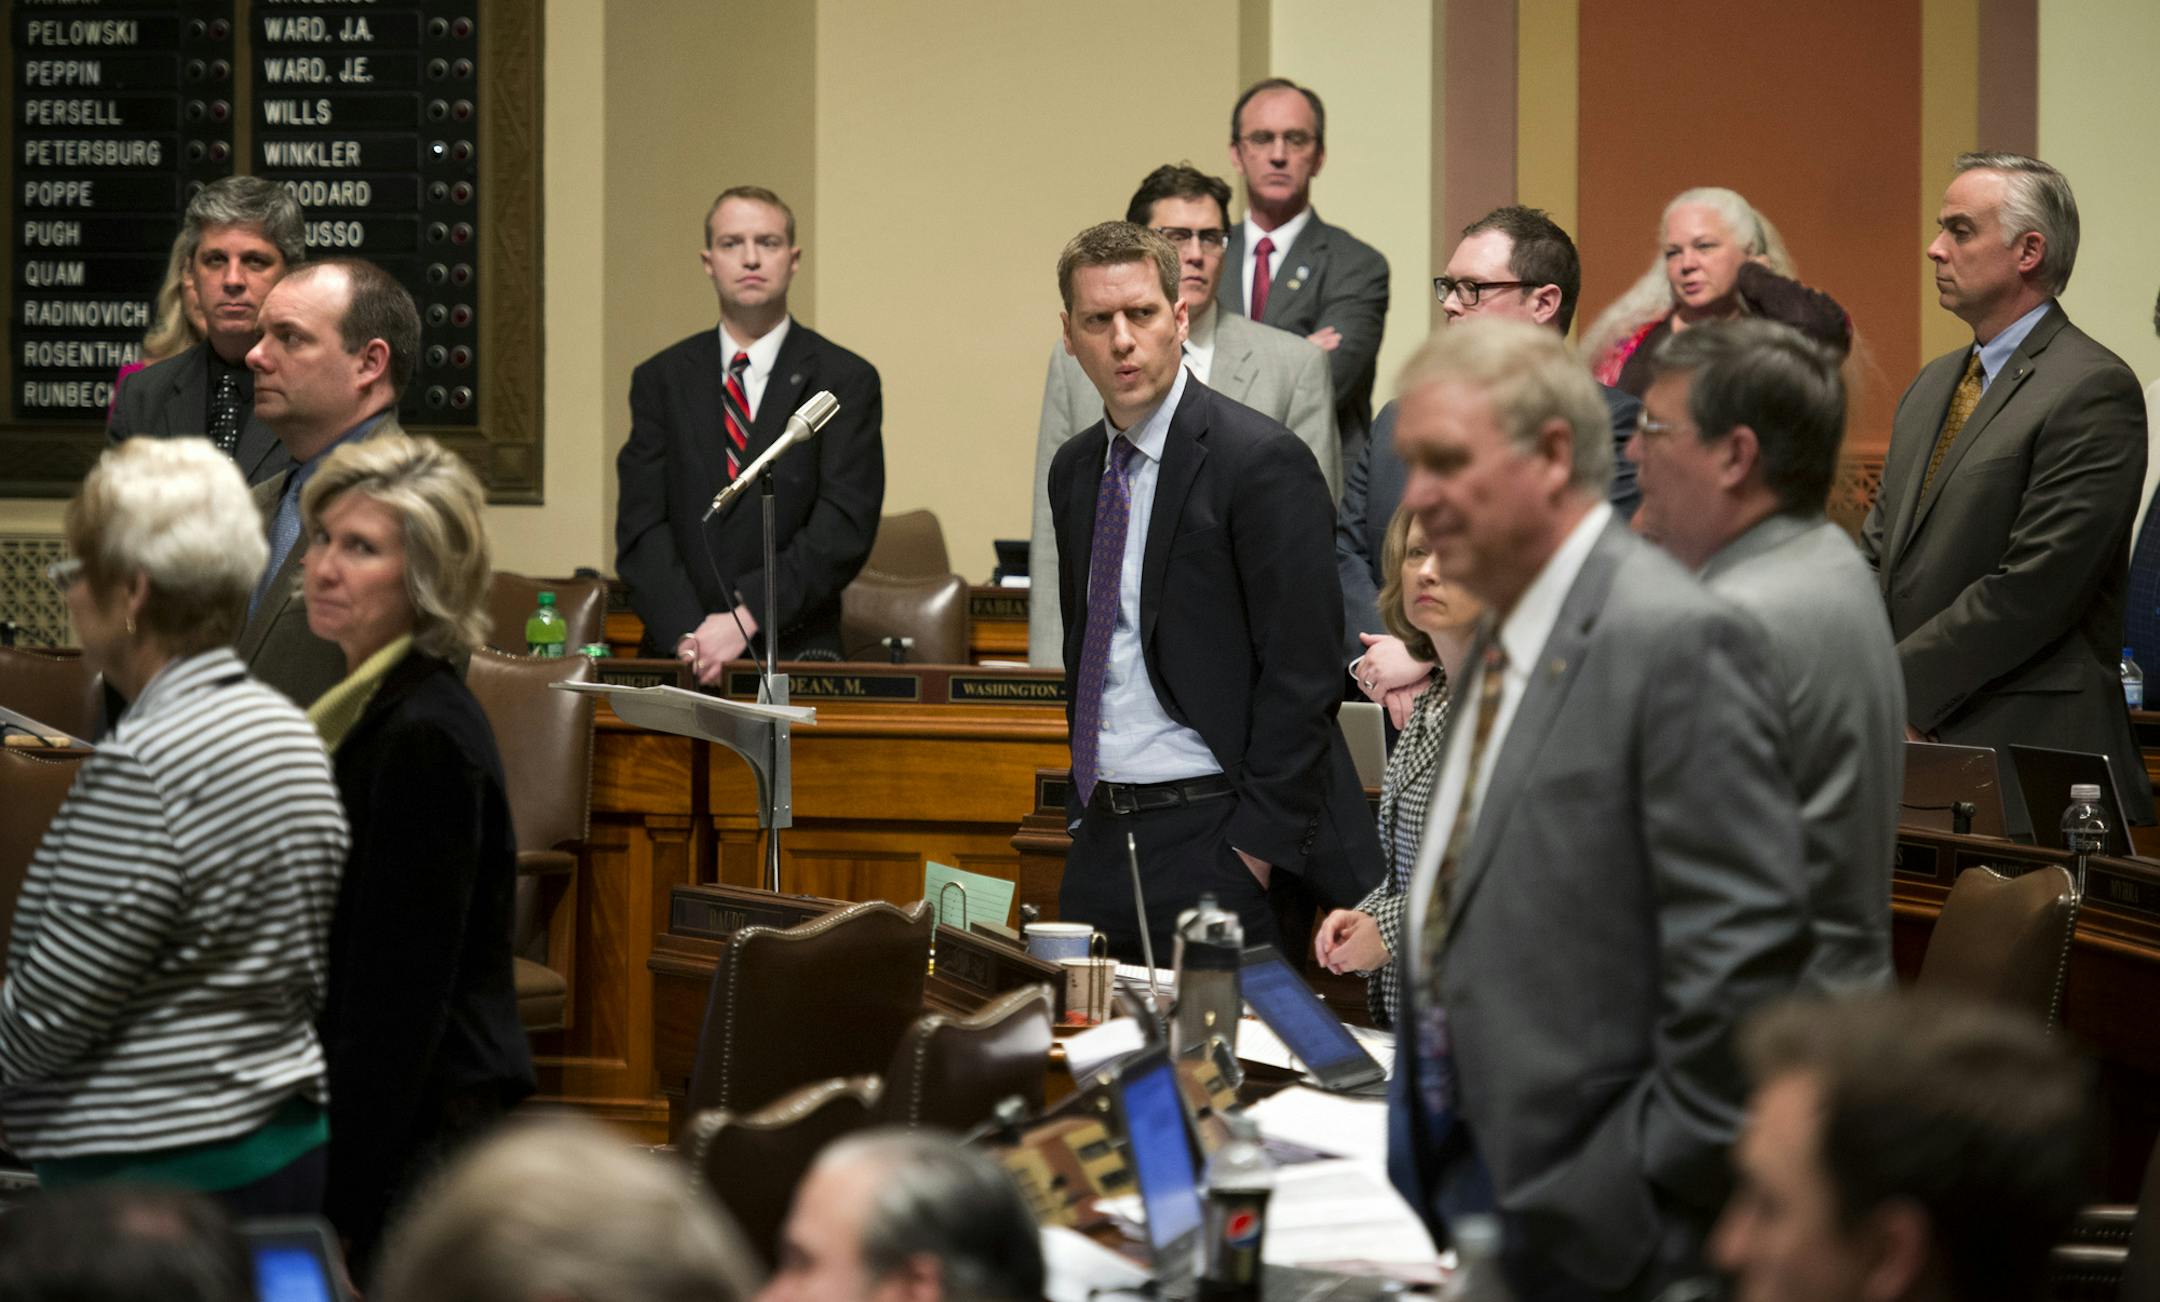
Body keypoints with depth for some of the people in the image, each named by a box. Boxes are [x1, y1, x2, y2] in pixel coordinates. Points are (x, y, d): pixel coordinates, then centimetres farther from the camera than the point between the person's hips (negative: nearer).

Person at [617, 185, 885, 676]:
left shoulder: (847, 381, 5)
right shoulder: (660, 380, 13)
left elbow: (845, 528, -4)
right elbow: (641, 526, 5)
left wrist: (748, 617, -13)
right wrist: (686, 635, -10)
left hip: (795, 652, -2)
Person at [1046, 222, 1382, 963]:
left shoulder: (1261, 462, -11)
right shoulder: (1074, 471, 13)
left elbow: (1301, 675, -14)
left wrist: (1254, 852, -16)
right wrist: (1084, 812, 15)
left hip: (1212, 843, -7)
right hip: (1101, 836, 7)